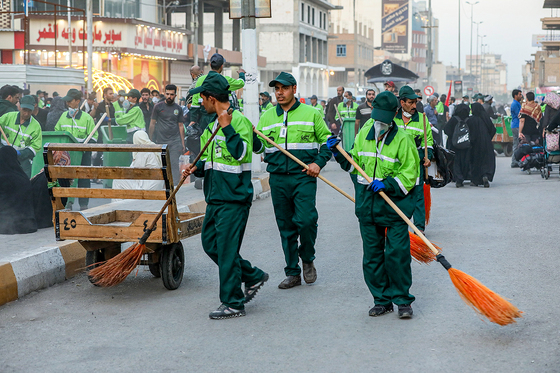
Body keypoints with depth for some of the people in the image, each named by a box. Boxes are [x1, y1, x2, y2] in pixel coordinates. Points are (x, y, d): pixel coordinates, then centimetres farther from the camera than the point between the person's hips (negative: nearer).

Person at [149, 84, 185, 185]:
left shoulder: (178, 108, 9)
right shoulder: (158, 107, 4)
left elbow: (180, 125, 11)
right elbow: (152, 123, 7)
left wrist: (183, 143, 7)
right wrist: (150, 140, 4)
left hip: (175, 141, 0)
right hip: (161, 141, 0)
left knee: (174, 164, -8)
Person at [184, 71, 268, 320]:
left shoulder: (239, 121, -12)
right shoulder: (212, 124, 16)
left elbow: (243, 153, -24)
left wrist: (227, 127, -25)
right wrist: (198, 167, 4)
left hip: (233, 197, -10)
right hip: (215, 196, 10)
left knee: (226, 248, -7)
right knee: (210, 243, 13)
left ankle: (233, 303, 2)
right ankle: (253, 277, 27)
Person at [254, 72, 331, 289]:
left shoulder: (310, 114, 4)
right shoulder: (267, 117, 11)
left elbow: (327, 141, 9)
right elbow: (259, 148, 14)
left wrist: (319, 162, -6)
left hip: (304, 177, -3)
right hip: (278, 179, 3)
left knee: (305, 220, -16)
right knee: (286, 227, 7)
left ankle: (307, 259, 11)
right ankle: (292, 273, 16)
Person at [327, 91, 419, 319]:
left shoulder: (402, 140, -7)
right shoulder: (363, 135, 8)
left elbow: (409, 174, -8)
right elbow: (353, 163, 18)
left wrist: (387, 185, -20)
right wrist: (338, 153, 2)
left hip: (395, 205, -5)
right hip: (367, 206, 5)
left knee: (397, 254, -7)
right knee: (372, 256, 8)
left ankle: (402, 300, 6)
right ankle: (382, 300, 19)